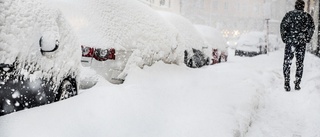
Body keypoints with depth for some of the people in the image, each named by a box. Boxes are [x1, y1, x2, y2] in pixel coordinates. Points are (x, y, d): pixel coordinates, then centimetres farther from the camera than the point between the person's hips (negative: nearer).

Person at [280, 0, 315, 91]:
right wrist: (307, 39, 1)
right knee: (299, 63, 10)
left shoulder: (289, 14, 4)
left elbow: (283, 26, -5)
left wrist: (284, 38, 2)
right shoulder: (307, 16, 4)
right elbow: (312, 27, -7)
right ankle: (297, 84, 10)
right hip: (301, 43, 0)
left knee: (287, 63, 6)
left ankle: (287, 84, 0)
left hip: (289, 42, 0)